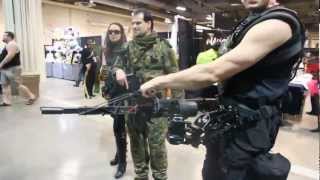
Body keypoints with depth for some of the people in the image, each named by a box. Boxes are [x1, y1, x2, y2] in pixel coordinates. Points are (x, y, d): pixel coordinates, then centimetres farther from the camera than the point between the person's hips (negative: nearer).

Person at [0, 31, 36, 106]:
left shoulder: (12, 44, -14)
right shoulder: (8, 45, 20)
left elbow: (10, 55, -25)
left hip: (13, 69, -11)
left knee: (18, 84, -7)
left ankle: (31, 97, 4)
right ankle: (6, 101, 8)